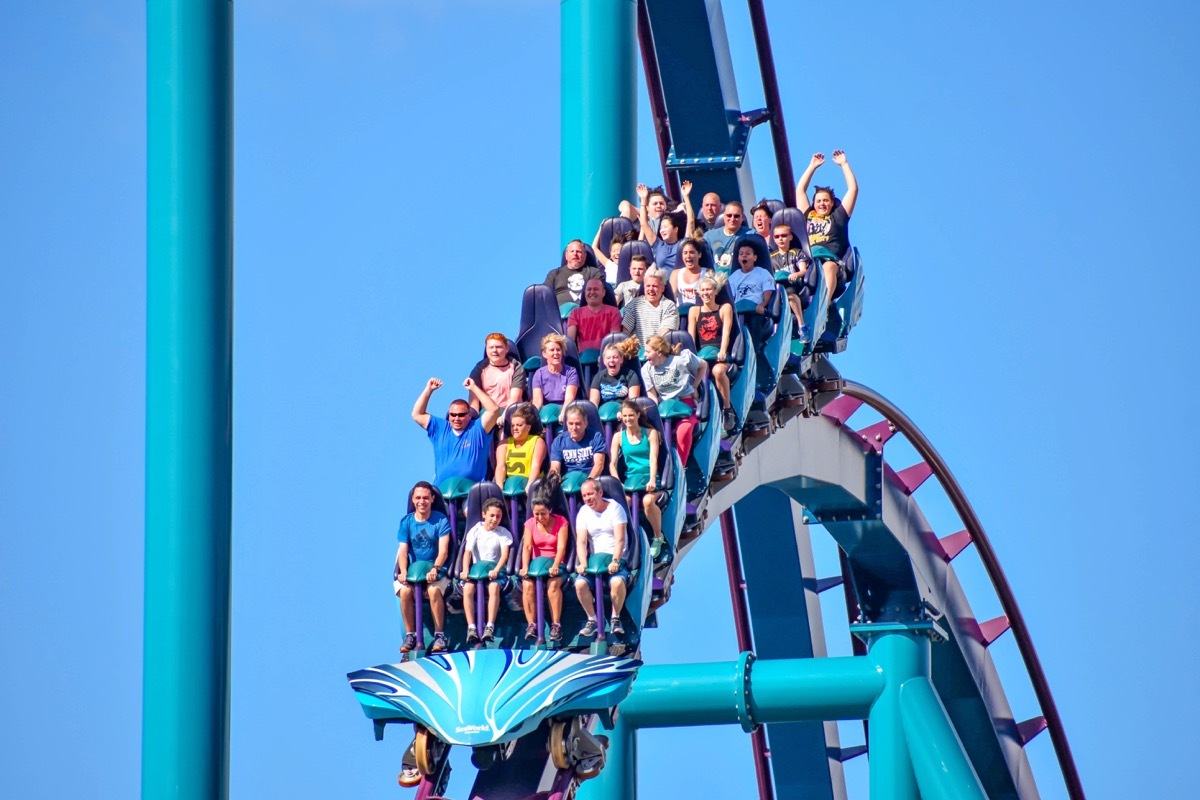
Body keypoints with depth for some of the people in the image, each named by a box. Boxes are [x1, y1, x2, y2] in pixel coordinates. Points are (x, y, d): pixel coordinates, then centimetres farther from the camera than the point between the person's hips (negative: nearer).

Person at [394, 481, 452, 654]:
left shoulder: (440, 520, -2)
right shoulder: (406, 522, 5)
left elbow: (443, 551, -10)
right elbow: (403, 550, -3)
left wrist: (435, 569, -29)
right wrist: (403, 572, -22)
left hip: (436, 572, -2)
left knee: (434, 590, -34)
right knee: (405, 591, -30)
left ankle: (439, 635, -24)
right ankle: (410, 635, -18)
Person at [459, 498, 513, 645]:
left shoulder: (503, 533, 3)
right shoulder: (475, 531, 6)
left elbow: (505, 554, -9)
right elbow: (467, 551, -4)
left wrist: (496, 570, -28)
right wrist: (465, 570, -22)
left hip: (496, 570, -1)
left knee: (494, 587, -36)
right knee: (468, 587, -30)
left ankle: (490, 626, -38)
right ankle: (471, 627, -33)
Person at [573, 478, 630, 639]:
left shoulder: (614, 508, -2)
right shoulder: (583, 512, 8)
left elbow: (620, 539, -12)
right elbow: (581, 541, -1)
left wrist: (615, 561, -26)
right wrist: (583, 564, -19)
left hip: (616, 559, -3)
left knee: (617, 581, -35)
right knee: (580, 583, -25)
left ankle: (615, 618, -14)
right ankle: (592, 620, -8)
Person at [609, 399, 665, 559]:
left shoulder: (650, 433, 8)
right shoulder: (619, 437, 12)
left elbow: (653, 459, -3)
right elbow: (612, 463, 6)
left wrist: (652, 480, -19)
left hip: (649, 479, -1)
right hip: (631, 479, 2)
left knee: (648, 500, -35)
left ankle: (658, 536, -14)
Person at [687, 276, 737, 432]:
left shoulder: (725, 308, 10)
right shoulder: (694, 311, 16)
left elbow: (726, 332, -2)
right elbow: (690, 337, 9)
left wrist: (722, 352, -19)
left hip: (719, 356, -3)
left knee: (718, 370, -38)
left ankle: (727, 408, -25)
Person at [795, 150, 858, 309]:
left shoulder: (838, 217, 25)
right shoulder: (808, 217, 30)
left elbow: (853, 189, 26)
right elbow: (800, 190, 39)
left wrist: (844, 164, 33)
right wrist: (812, 166, 45)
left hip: (834, 262, -2)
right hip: (809, 264, 2)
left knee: (829, 267, -38)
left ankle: (825, 302, -63)